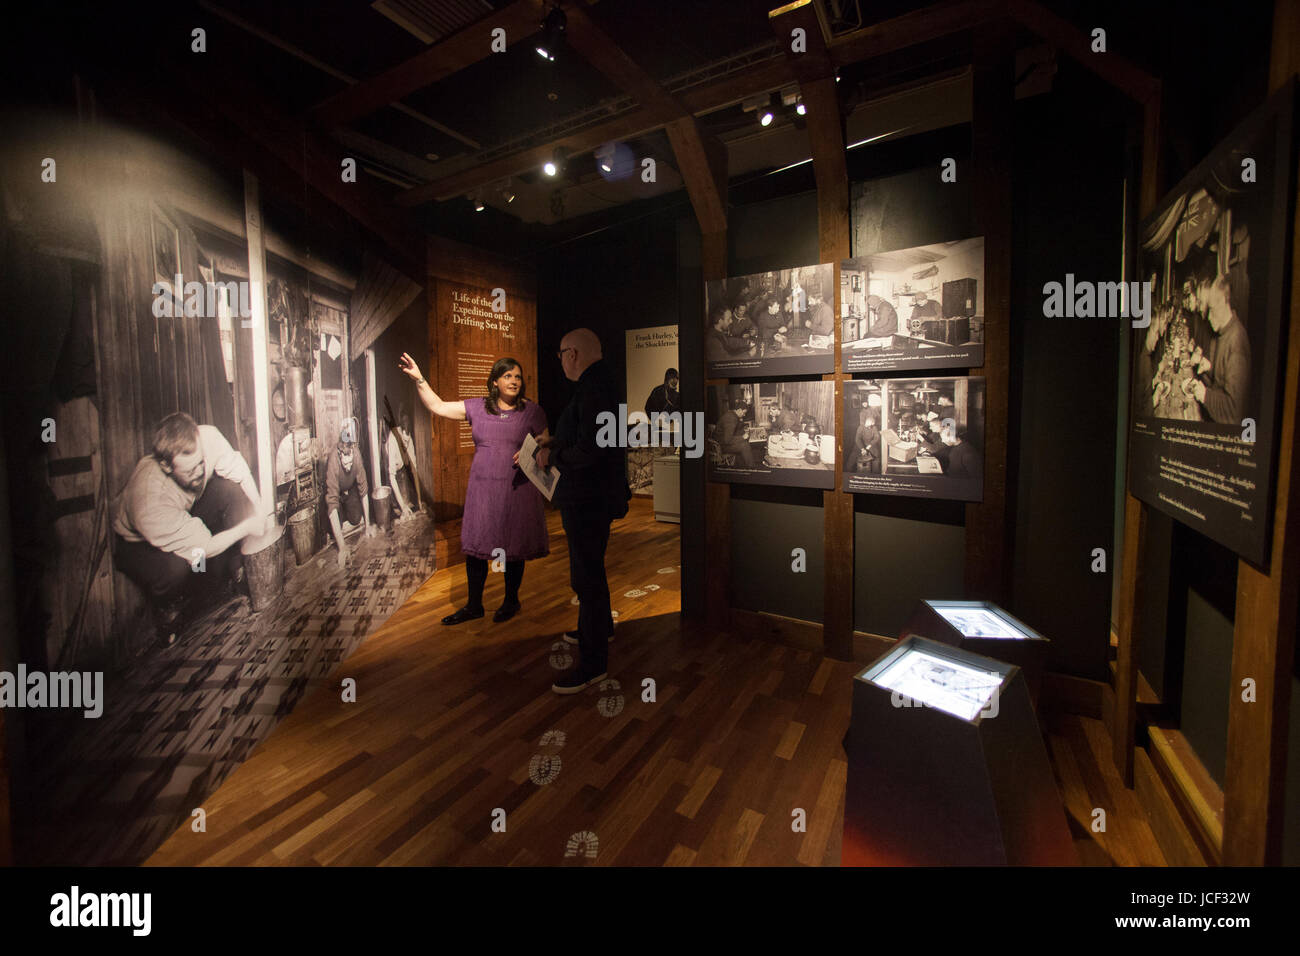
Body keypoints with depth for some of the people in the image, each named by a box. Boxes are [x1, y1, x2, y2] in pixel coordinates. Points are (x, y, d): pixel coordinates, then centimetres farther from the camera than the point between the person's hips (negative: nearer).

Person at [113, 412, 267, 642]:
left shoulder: (207, 438, -34)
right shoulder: (150, 498, -42)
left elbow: (242, 475, -18)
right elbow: (204, 549, -32)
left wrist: (259, 518, -25)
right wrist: (248, 526, -26)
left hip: (190, 512, 5)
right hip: (138, 544, -4)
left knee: (230, 489, -25)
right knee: (176, 567, -37)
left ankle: (227, 574, -6)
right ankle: (167, 610, 3)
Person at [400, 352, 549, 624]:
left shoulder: (532, 411, 1)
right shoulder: (476, 407, 7)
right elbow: (438, 406, 10)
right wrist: (419, 379, 2)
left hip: (517, 489, -2)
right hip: (482, 488, 3)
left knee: (513, 549, 7)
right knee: (474, 546, 7)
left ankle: (511, 601, 28)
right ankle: (474, 605, 24)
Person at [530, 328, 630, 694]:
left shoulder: (595, 390, -21)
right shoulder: (599, 384, 11)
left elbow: (589, 451, -28)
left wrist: (553, 455, -12)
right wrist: (557, 442, 8)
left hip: (589, 498, -11)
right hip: (588, 493, 11)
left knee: (586, 576, -2)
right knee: (586, 564, 24)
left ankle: (592, 662, 10)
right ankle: (600, 627, 43)